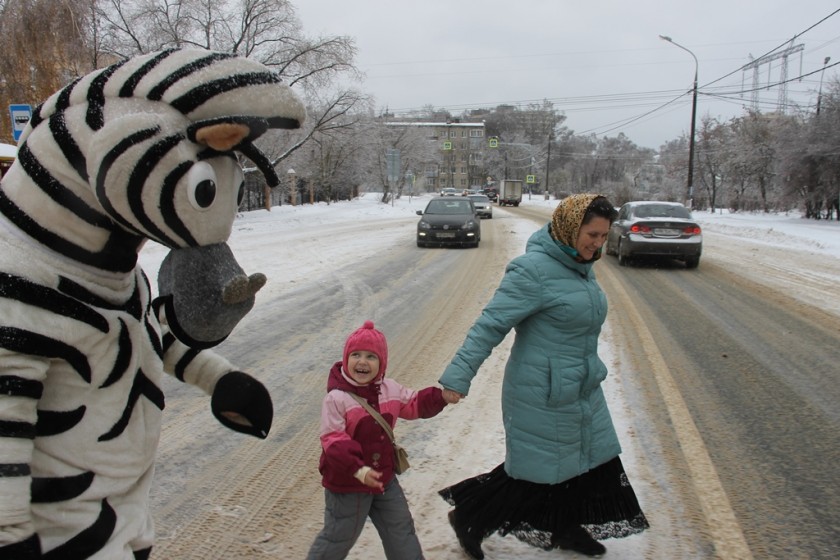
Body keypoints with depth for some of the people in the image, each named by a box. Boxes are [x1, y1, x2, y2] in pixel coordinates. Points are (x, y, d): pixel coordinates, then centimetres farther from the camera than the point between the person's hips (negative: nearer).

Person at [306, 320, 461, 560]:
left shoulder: (390, 389, -3)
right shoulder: (337, 398, -24)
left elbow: (414, 404, 13)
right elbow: (333, 440, -27)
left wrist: (441, 396, -2)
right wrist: (357, 469, -37)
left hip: (383, 476, 6)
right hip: (347, 483, -6)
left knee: (401, 530, 21)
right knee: (339, 537, 11)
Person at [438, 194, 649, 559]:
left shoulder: (580, 265, 4)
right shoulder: (534, 269, -23)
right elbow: (490, 325, -26)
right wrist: (457, 377, -31)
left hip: (582, 389, 9)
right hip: (544, 395, -9)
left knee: (592, 459, 19)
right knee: (539, 472, 4)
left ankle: (567, 529, 41)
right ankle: (468, 518, 24)